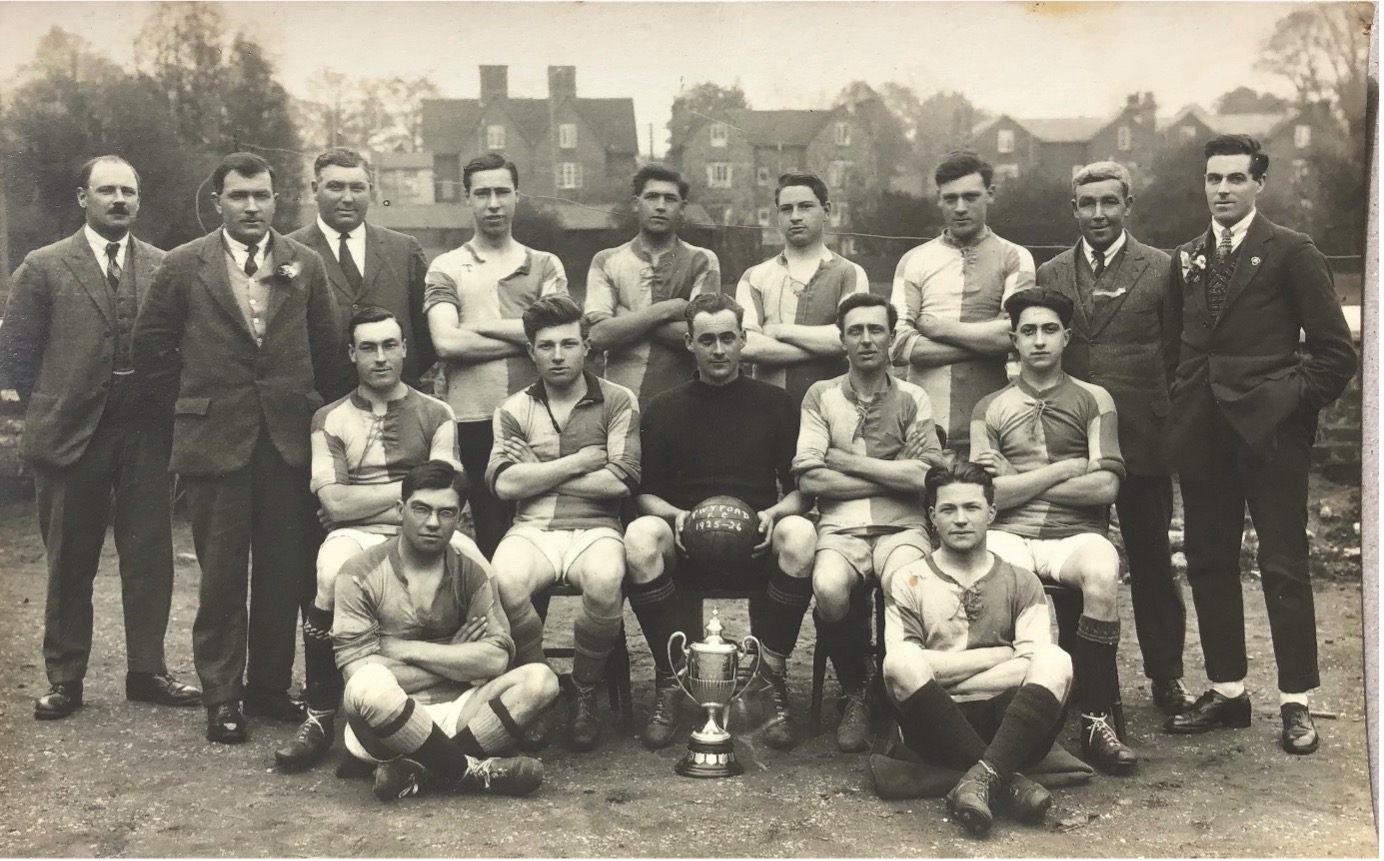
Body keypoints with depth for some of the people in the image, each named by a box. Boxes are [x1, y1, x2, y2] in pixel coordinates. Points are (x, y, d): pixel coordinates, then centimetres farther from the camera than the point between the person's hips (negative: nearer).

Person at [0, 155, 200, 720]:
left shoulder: (164, 267, 6)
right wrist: (49, 409, 1)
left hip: (145, 434, 2)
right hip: (70, 435, -1)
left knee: (150, 556, 6)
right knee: (70, 563, 8)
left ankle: (147, 671, 18)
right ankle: (65, 679, 19)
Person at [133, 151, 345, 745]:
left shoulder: (305, 264, 7)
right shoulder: (184, 266, 2)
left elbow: (327, 345, 13)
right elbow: (151, 345, 6)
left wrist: (310, 403, 9)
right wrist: (196, 399, 6)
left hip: (289, 439, 2)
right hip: (214, 439, -2)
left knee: (285, 572, 6)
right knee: (221, 574, 3)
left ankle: (271, 685, 20)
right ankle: (221, 697, 13)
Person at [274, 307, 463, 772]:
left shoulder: (436, 414, 14)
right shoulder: (330, 419, 14)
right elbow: (336, 502, 0)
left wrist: (362, 501, -5)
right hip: (357, 538, 0)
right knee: (333, 572, -37)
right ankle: (319, 718, -20)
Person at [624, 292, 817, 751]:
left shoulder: (775, 404, 13)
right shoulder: (664, 410, 14)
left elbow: (801, 487, 11)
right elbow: (645, 493, 11)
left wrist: (776, 512, -11)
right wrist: (674, 515, -11)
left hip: (757, 542, 0)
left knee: (799, 535, -34)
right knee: (640, 536, -33)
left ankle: (771, 679, -19)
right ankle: (670, 683, -20)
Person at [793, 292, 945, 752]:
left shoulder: (913, 399, 11)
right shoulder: (821, 396, 10)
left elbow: (923, 474, -4)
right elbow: (808, 478, -2)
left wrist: (847, 461, -3)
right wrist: (892, 476, -3)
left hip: (902, 528, 0)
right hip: (840, 528, 0)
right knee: (829, 588, -33)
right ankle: (854, 693, -5)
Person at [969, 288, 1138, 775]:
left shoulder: (1093, 400, 13)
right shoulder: (990, 409, 15)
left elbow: (1107, 486, 0)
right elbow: (987, 495, 2)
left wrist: (1017, 480, 0)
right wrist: (1068, 469, -1)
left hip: (1076, 534, 0)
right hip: (1009, 535, 0)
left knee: (1102, 572, -36)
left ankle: (1095, 721, -23)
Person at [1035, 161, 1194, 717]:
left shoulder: (1161, 270, 1)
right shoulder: (1049, 275, 8)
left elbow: (1176, 354, 1)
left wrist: (1168, 423, -4)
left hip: (1142, 440, -2)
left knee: (1151, 559, 6)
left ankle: (1165, 675, 18)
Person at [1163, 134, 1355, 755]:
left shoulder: (1291, 253, -1)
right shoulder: (1187, 259, 13)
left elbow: (1335, 349, -3)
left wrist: (1298, 402, -8)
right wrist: (1180, 409, 6)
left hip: (1270, 429, -5)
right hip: (1202, 432, 5)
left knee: (1284, 565, -1)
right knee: (1208, 563, 9)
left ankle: (1296, 703, 7)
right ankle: (1226, 692, 20)